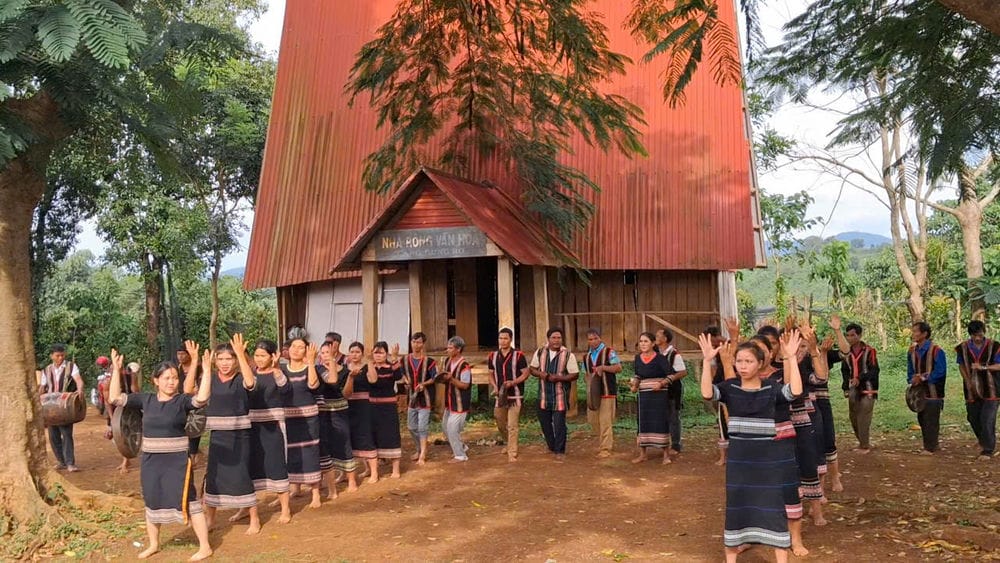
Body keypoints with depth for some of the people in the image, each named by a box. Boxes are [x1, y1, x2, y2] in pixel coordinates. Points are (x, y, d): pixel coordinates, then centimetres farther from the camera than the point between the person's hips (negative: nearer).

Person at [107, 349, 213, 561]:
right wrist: (116, 370, -6)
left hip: (177, 459, -5)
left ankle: (205, 547, 6)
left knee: (187, 501, -3)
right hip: (150, 459, 5)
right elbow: (115, 398, 0)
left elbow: (202, 398, -29)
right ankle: (153, 544, 39)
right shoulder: (146, 399, 2)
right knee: (152, 502, 19)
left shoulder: (182, 400, -10)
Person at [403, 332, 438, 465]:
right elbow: (402, 373, 17)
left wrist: (424, 384, -22)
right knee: (411, 426, 15)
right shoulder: (405, 360, 2)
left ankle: (422, 455, 1)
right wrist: (406, 381, -3)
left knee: (422, 426, -7)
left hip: (425, 397, -6)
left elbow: (435, 378, -8)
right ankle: (419, 450, 34)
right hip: (412, 396, 6)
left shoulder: (429, 361, -12)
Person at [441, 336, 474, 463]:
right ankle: (462, 448, 35)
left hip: (460, 403, -9)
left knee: (452, 428, -5)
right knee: (446, 426, 17)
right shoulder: (447, 361, 4)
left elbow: (465, 385, -21)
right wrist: (443, 378, -7)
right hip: (449, 402, 9)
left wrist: (451, 379, -31)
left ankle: (460, 455, 12)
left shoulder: (464, 366, -21)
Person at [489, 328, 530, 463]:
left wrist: (513, 382, -20)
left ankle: (512, 453, 1)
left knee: (512, 426, -6)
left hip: (515, 396, -5)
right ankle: (509, 443, 43)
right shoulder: (493, 356, 5)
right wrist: (494, 386, -5)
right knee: (500, 425, 17)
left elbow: (526, 373, -6)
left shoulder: (518, 355, -9)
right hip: (500, 396, 5)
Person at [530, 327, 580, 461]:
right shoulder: (540, 352, 3)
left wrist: (559, 378, -19)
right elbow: (532, 368, 12)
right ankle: (552, 447, 33)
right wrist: (540, 374, -11)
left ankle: (560, 451, 10)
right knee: (544, 421, 13)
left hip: (560, 395, -4)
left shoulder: (568, 355, -7)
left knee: (559, 424, -3)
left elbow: (575, 375, -6)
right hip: (544, 394, 4)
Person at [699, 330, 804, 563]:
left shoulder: (771, 387, -3)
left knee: (773, 506, 4)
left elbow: (795, 391, -21)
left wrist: (791, 357, -25)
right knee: (735, 506, 9)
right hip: (738, 456, 1)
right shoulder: (729, 387, -2)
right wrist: (707, 361, -27)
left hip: (768, 456, -1)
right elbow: (707, 393, -20)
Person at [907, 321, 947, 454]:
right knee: (921, 418, 12)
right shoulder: (912, 350, 8)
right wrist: (912, 380, -4)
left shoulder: (936, 351, -13)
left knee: (931, 420, -3)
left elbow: (940, 372, -15)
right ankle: (929, 445, 24)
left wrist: (922, 378, -16)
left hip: (933, 391, -7)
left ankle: (930, 447, 4)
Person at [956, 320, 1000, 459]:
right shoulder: (963, 348, 1)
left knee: (987, 420, -7)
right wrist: (968, 381, -5)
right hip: (972, 389, 3)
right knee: (973, 418, 12)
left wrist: (983, 367, -25)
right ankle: (983, 441, 38)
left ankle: (988, 450, 3)